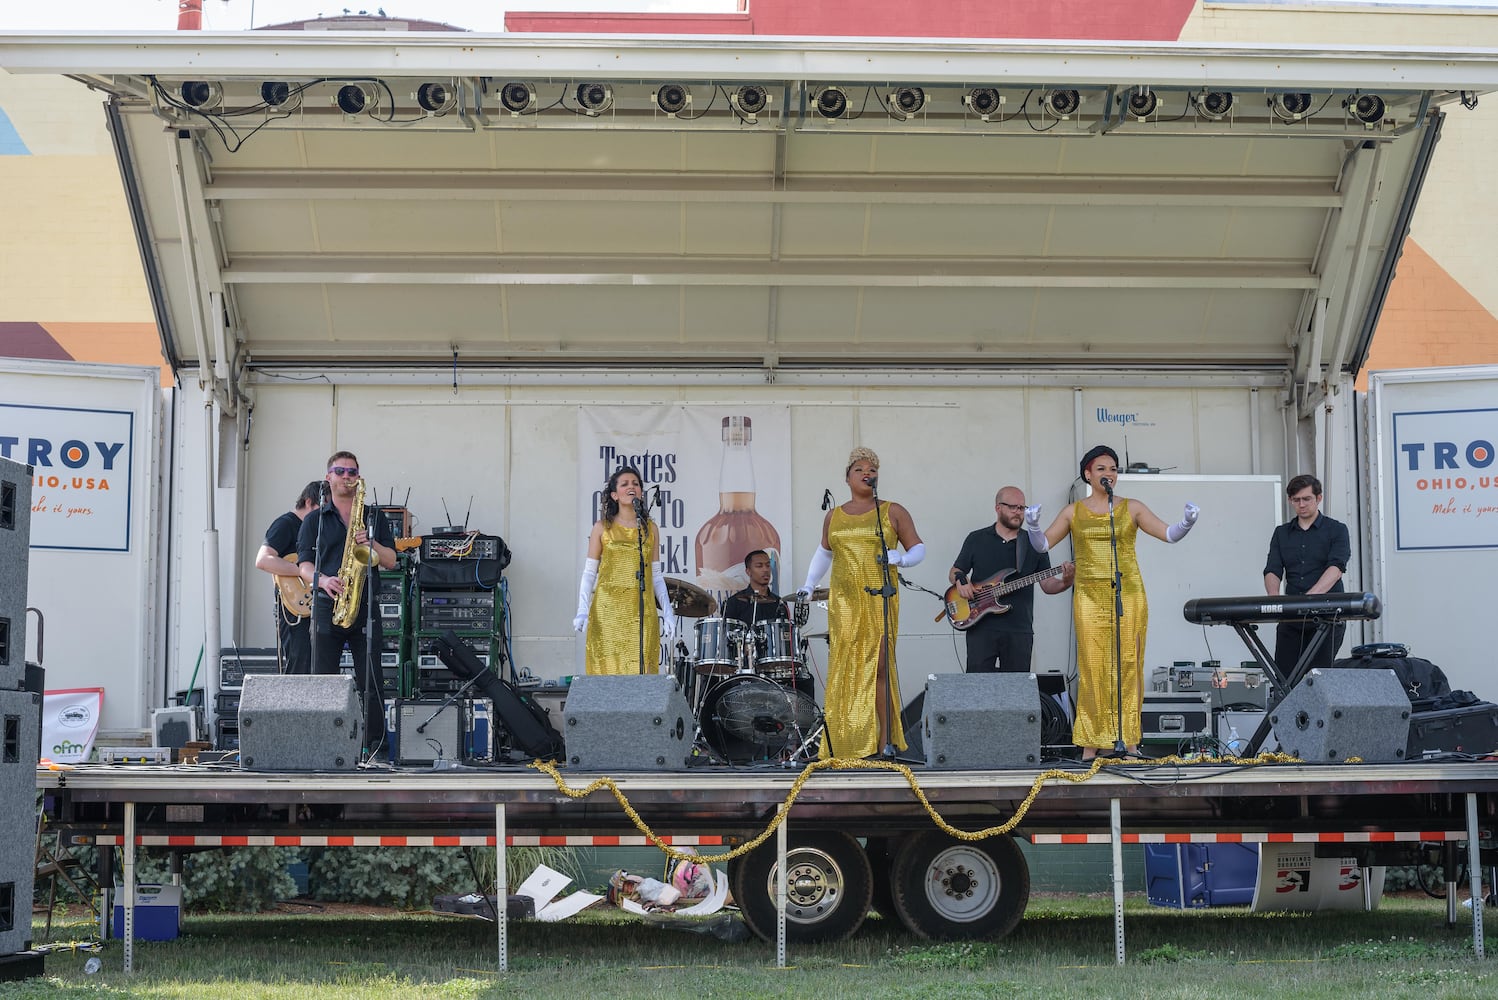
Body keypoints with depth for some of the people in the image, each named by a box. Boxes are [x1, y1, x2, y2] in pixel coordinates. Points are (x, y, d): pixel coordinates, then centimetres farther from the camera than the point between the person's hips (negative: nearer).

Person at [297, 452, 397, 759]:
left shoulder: (374, 516, 15)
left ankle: (375, 750, 2)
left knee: (370, 684, -3)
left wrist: (370, 543, -9)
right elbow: (304, 565, 5)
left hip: (365, 607, 1)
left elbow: (390, 561, 10)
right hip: (326, 607, 0)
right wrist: (322, 580, -15)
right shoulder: (314, 520, 12)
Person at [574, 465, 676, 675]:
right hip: (607, 610, -1)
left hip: (642, 612, 2)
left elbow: (656, 575, 14)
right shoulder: (602, 528, 7)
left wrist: (667, 610, 4)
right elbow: (589, 573, 6)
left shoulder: (650, 529, 12)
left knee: (640, 669, -5)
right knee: (607, 669, -7)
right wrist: (582, 610, -4)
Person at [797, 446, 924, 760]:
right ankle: (842, 744, -2)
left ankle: (886, 742, -6)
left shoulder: (893, 512, 7)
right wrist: (809, 585, 23)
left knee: (879, 666, -9)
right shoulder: (833, 517, 16)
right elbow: (824, 552, 29)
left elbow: (918, 549, 8)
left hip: (880, 597, -2)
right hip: (843, 601, 3)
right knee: (844, 668, -3)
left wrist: (900, 558, -11)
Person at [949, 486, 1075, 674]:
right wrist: (961, 581, -9)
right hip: (981, 628, -1)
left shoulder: (1034, 544, 10)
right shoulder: (976, 539, 8)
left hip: (1019, 630, 1)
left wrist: (1065, 582, -14)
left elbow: (1047, 584, 7)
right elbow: (954, 572, 14)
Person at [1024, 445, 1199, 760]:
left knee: (1128, 666, -3)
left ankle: (1129, 741, 2)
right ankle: (1090, 745, -3)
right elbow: (1042, 544, 7)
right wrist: (1033, 526, -13)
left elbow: (1169, 534, 2)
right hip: (1090, 596, 0)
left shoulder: (1132, 508, 9)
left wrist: (1186, 522, -18)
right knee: (1092, 666, -5)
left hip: (1129, 594, 0)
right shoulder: (1074, 512, 10)